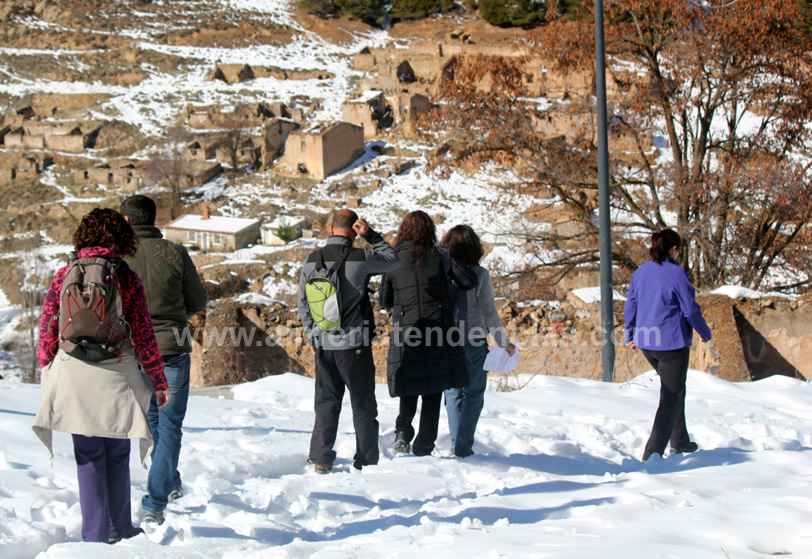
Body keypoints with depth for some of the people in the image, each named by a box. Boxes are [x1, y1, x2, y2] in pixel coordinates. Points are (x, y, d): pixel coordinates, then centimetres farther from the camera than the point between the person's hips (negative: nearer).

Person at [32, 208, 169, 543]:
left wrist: (46, 371, 17)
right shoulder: (127, 279, -4)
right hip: (115, 377, -1)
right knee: (117, 454, 14)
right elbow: (143, 336, -2)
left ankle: (95, 535, 8)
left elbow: (47, 330, 4)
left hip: (72, 376, 1)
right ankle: (119, 528, 24)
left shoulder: (64, 276, 1)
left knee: (88, 456, 8)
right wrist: (159, 382, 5)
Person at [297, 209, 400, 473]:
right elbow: (393, 260, 8)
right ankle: (366, 463, 8)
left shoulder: (312, 260, 2)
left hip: (323, 344, 4)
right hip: (355, 344, -4)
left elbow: (303, 303, 8)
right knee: (363, 406, 6)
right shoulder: (361, 258, -11)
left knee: (326, 404, 12)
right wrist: (371, 235, 4)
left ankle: (320, 460, 8)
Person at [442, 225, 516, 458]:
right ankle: (463, 446, 1)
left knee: (453, 393, 15)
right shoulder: (479, 274, -11)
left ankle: (456, 444, 15)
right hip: (473, 342, -2)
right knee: (473, 394, 7)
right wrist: (504, 342, 1)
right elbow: (489, 312, -9)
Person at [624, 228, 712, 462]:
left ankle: (679, 441, 30)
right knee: (671, 397, 0)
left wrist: (630, 335, 23)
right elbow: (691, 309, -11)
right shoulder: (676, 274, -15)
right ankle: (652, 453, -6)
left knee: (674, 389, 25)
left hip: (646, 343, 7)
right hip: (672, 342, -7)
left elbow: (630, 305, 11)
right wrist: (705, 333, 5)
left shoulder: (640, 272, 4)